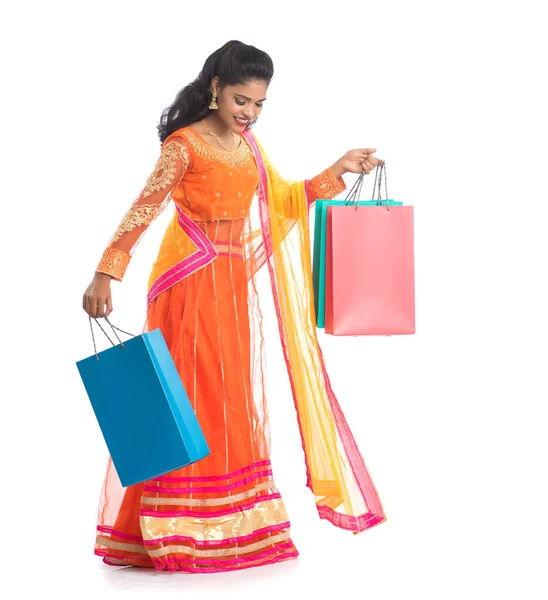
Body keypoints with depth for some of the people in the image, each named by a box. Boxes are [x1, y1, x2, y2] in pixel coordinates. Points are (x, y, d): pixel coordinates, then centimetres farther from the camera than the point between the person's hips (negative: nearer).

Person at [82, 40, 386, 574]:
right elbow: (143, 210, -19)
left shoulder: (246, 142, 10)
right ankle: (180, 531, 6)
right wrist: (106, 274, -28)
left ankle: (223, 523, 22)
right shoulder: (185, 144, -13)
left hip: (233, 283, 7)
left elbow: (281, 200, 19)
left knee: (230, 398, 11)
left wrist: (336, 172, 12)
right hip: (192, 282, -7)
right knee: (193, 396, -4)